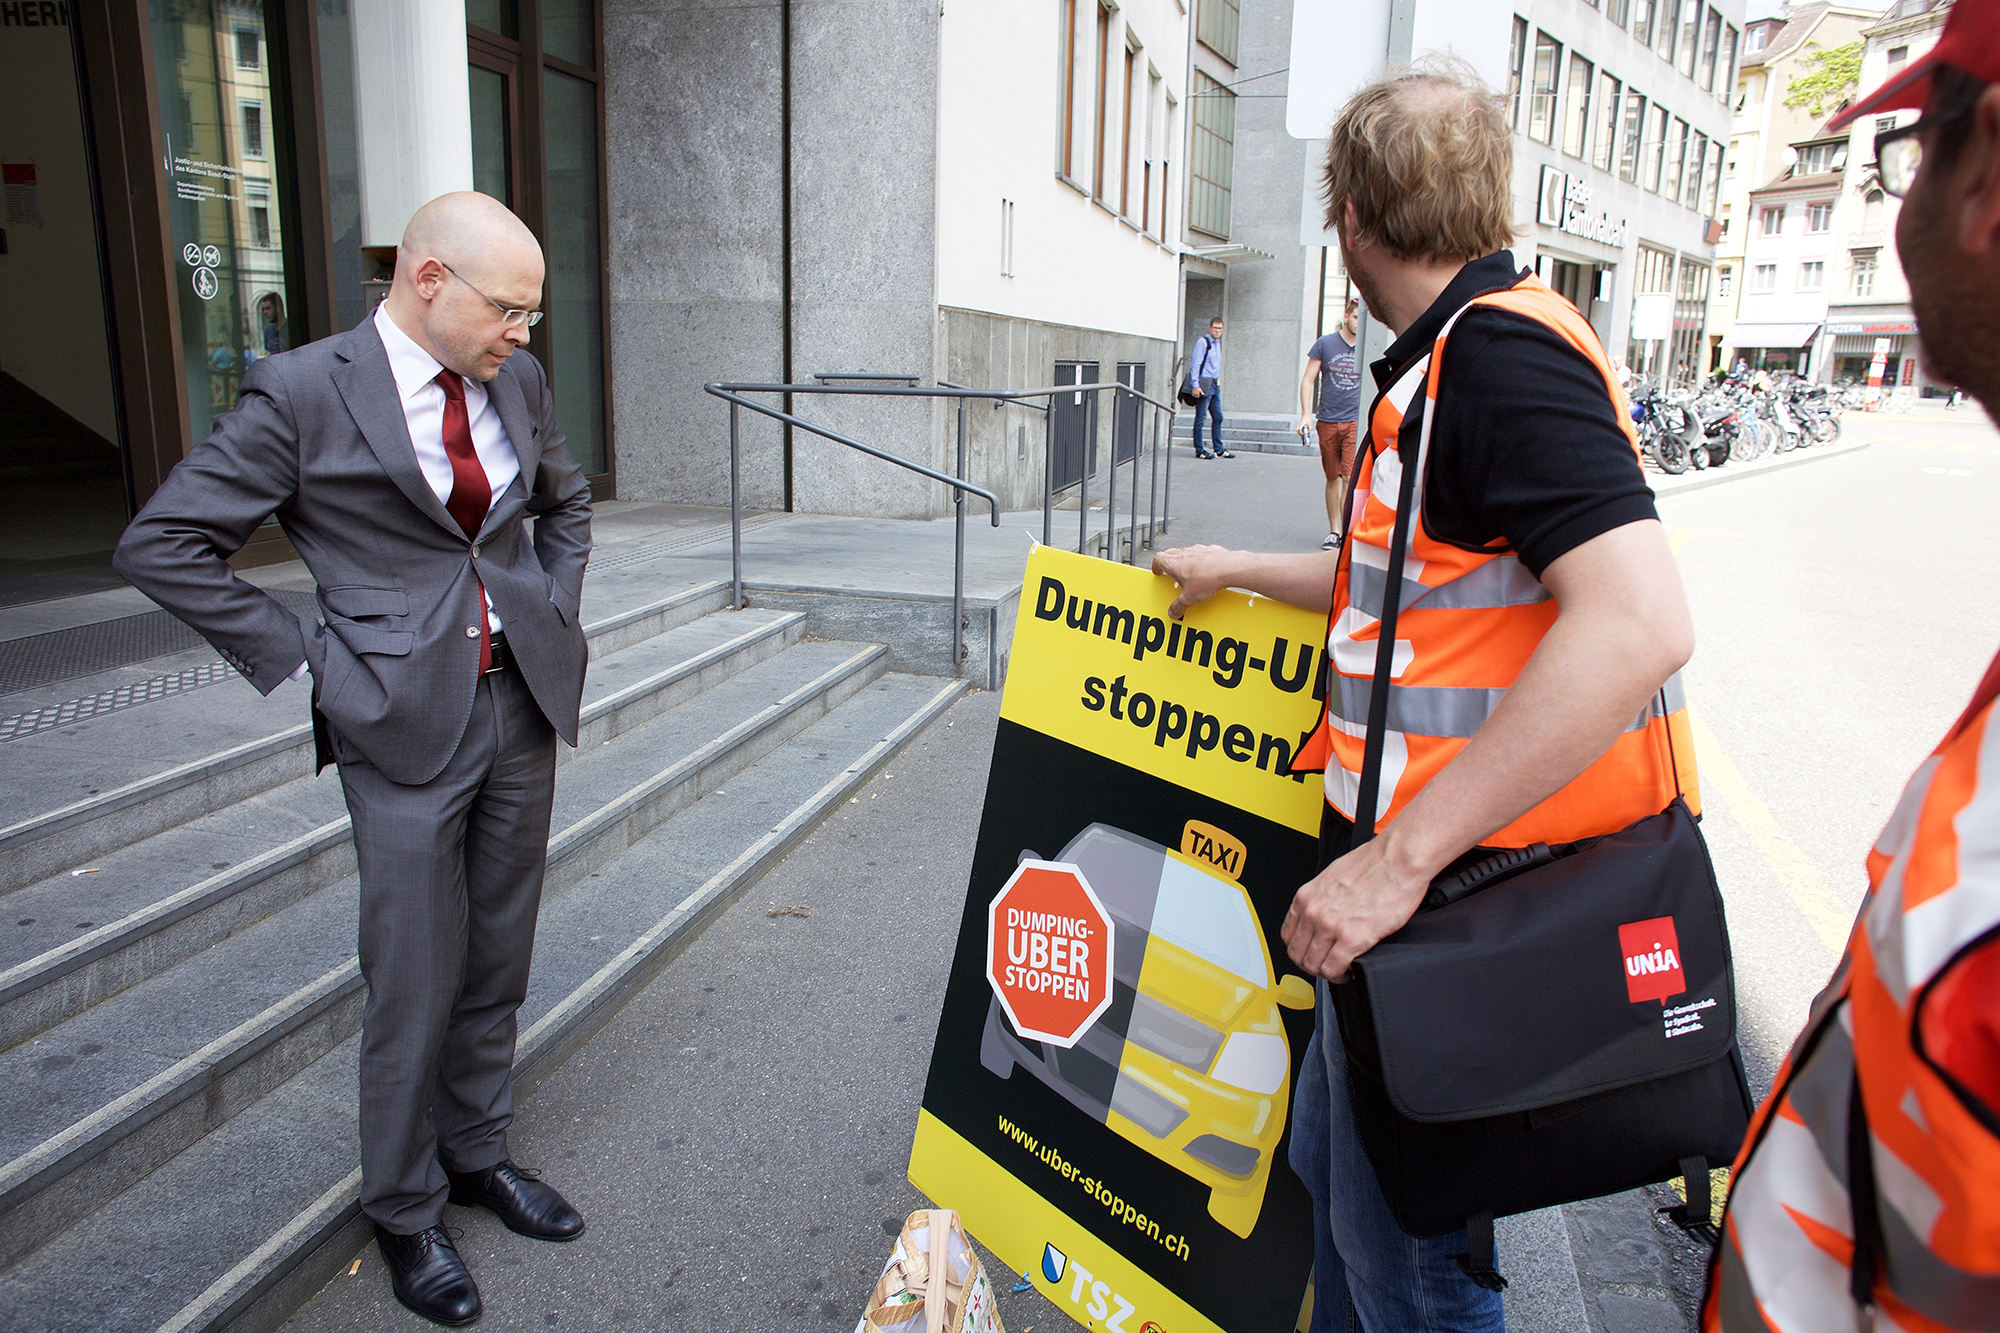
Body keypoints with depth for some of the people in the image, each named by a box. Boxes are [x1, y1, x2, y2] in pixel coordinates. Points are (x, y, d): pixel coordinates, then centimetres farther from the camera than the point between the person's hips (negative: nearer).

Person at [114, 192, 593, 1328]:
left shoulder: (517, 381, 5)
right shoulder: (303, 394, -11)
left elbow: (567, 500, 23)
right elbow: (162, 545, -7)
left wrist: (555, 618, 11)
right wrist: (300, 658, -9)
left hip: (523, 706, 5)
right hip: (405, 724, -5)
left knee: (498, 965, 16)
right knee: (416, 986, 5)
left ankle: (478, 1152, 38)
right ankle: (405, 1211, 27)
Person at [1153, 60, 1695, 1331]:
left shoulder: (1500, 351, -20)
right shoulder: (1453, 358, 12)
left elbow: (1638, 622, -32)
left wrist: (1400, 856, -31)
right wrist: (1238, 570, 33)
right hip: (1416, 867, 10)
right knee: (1332, 1159, 24)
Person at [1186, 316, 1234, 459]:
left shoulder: (1217, 343, 17)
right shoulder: (1202, 342, -9)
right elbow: (1195, 364, -14)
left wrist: (1218, 380, 19)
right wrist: (1195, 385, -20)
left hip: (1215, 385, 8)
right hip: (1204, 385, -8)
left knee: (1218, 417, 9)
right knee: (1200, 418, -4)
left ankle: (1219, 449, 16)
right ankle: (1199, 450, 1)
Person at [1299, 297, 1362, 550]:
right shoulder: (1325, 343, 3)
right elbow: (1308, 381, 6)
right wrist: (1305, 414, -5)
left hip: (1356, 421, 0)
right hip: (1328, 422, 1)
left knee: (1351, 477, -13)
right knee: (1333, 479, 8)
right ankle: (1333, 532, 20)